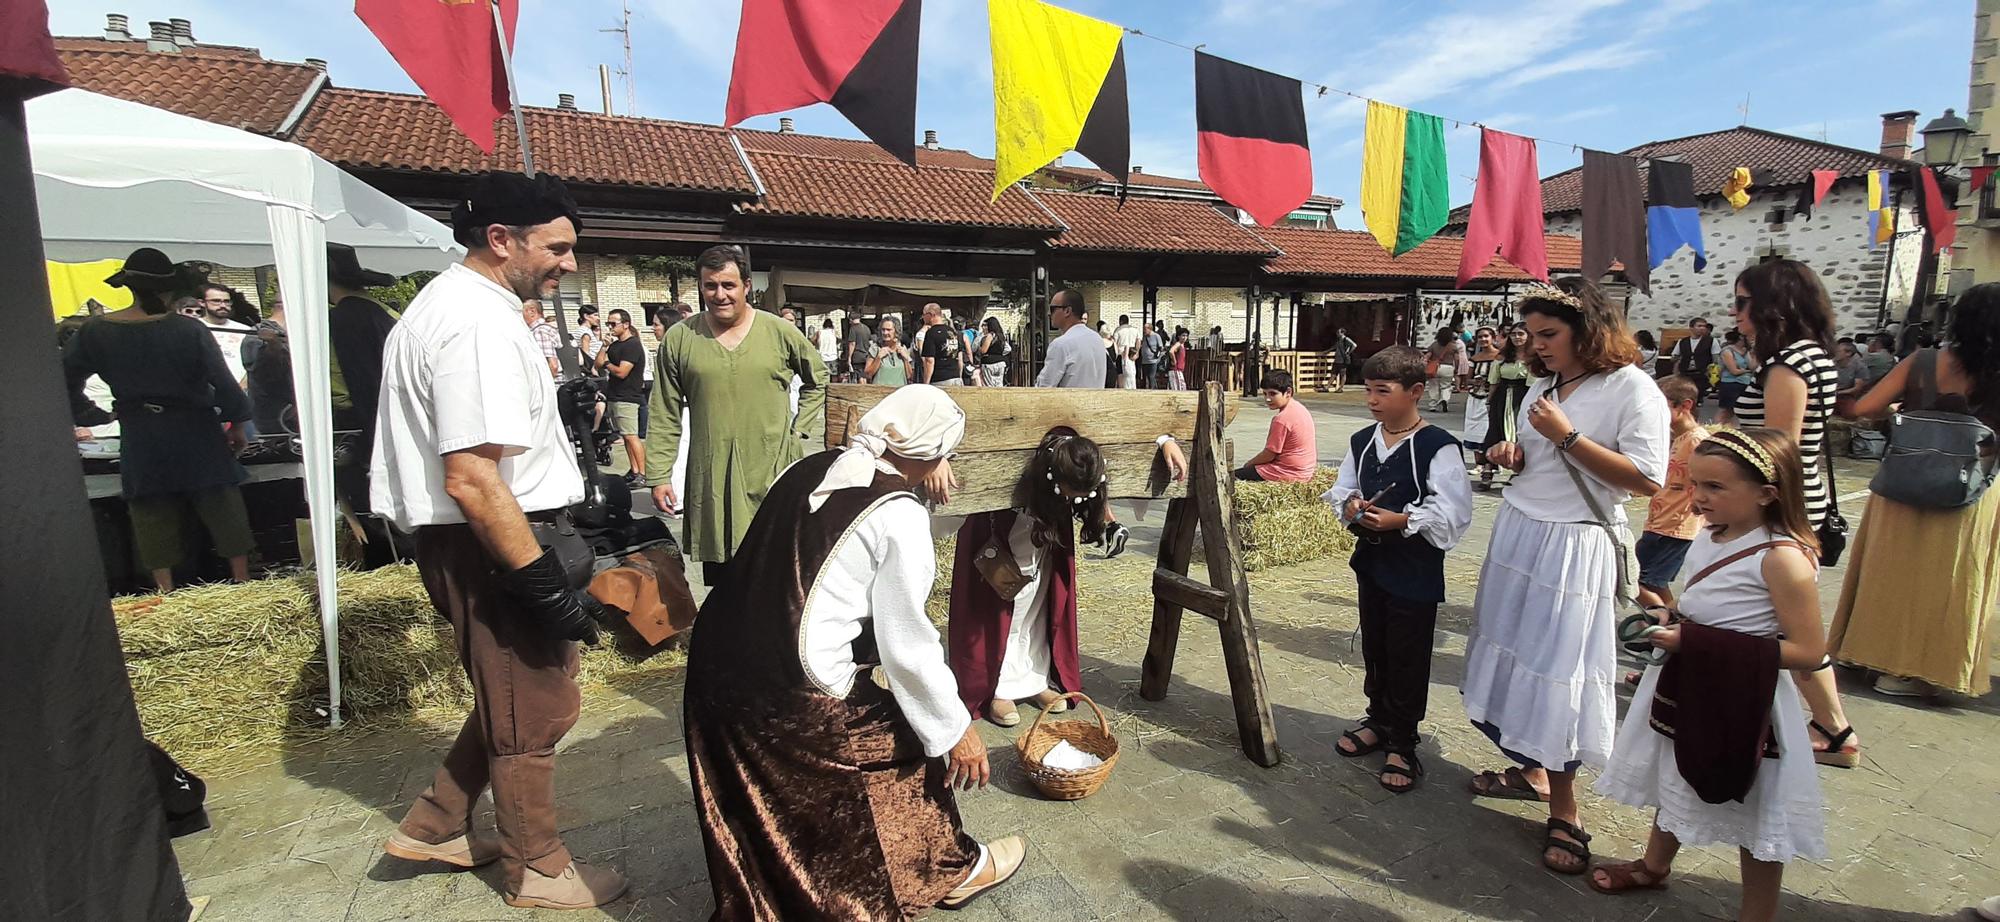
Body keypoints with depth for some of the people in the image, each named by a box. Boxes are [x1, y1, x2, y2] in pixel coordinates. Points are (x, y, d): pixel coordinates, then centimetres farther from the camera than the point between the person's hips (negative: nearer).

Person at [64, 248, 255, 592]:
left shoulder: (96, 331, -3)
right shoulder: (190, 331, -14)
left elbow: (65, 380, 5)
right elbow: (225, 384, -13)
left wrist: (89, 415, 18)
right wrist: (238, 425, 0)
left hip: (140, 440, 3)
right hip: (194, 435, -3)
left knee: (153, 517, 11)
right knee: (225, 512, 7)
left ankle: (166, 596, 15)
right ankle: (242, 583, 12)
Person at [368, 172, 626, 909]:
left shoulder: (448, 302, 12)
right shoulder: (482, 324, -23)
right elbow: (471, 480, -29)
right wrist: (546, 583, -25)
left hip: (463, 541, 10)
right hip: (495, 545, -10)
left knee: (509, 696, 24)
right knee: (532, 710, 7)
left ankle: (434, 826, 38)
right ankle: (538, 869, 26)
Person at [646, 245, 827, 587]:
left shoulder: (782, 333, -1)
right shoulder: (679, 338, 1)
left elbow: (817, 379, 15)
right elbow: (665, 415, 4)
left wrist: (800, 430, 4)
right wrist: (658, 475, 1)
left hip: (773, 473, -1)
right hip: (710, 479, 1)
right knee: (719, 580, 11)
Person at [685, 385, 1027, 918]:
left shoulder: (809, 470, 4)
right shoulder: (900, 517, -15)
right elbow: (907, 646, -14)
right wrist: (957, 731, -1)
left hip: (722, 660, 7)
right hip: (793, 694, -7)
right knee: (903, 740, 16)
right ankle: (953, 870, 37)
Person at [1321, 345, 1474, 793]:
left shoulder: (1437, 447, -16)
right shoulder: (1362, 442, 4)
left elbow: (1452, 512, -18)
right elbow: (1343, 488, 11)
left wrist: (1403, 519, -26)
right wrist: (1349, 505, -10)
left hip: (1416, 571, -6)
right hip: (1371, 562, 7)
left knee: (1408, 659, 6)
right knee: (1374, 649, 19)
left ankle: (1402, 744, 21)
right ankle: (1379, 722, 38)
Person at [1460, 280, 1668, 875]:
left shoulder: (1633, 390, -10)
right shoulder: (1543, 385, 13)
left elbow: (1647, 480, -18)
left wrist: (1567, 436, -20)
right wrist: (1514, 457, 2)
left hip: (1575, 549, -7)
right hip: (1518, 536, 7)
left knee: (1557, 672, -4)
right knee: (1516, 657, 12)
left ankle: (1564, 813, 10)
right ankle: (1532, 771, 29)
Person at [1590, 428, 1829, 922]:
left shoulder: (1782, 557, -23)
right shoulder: (1710, 538, 0)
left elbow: (1809, 652, -24)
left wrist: (1698, 643, -27)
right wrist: (1672, 624, -2)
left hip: (1745, 703, -8)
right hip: (1689, 687, 9)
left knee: (1754, 817, 10)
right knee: (1676, 781, 27)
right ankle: (1654, 865, 49)